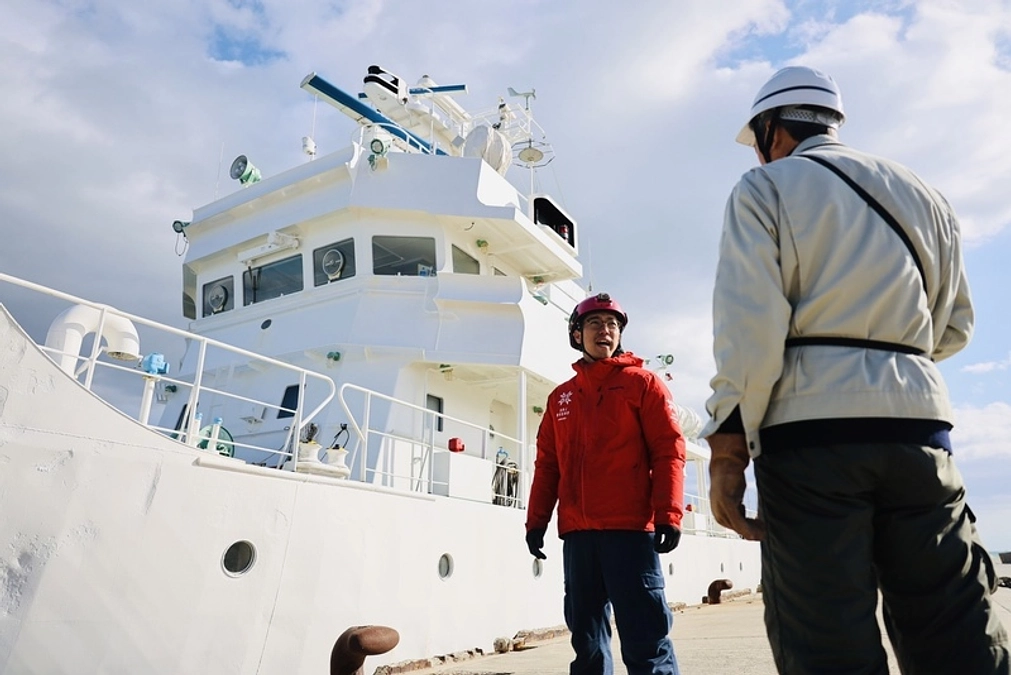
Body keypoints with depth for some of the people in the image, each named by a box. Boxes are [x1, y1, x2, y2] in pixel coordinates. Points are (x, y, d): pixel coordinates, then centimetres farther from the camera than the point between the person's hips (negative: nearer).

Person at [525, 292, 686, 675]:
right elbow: (547, 464, 15)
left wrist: (668, 515, -13)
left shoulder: (642, 383, 4)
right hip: (577, 533, 5)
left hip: (630, 529, -4)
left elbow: (668, 450, -4)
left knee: (644, 636, -3)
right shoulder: (561, 397, 16)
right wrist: (536, 521, 9)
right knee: (586, 637, 12)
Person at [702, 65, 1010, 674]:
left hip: (811, 427, -5)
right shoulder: (922, 195, 21)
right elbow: (954, 327, 22)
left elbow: (748, 326, -9)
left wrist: (727, 450, -10)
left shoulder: (765, 187, 5)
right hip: (918, 418, 5)